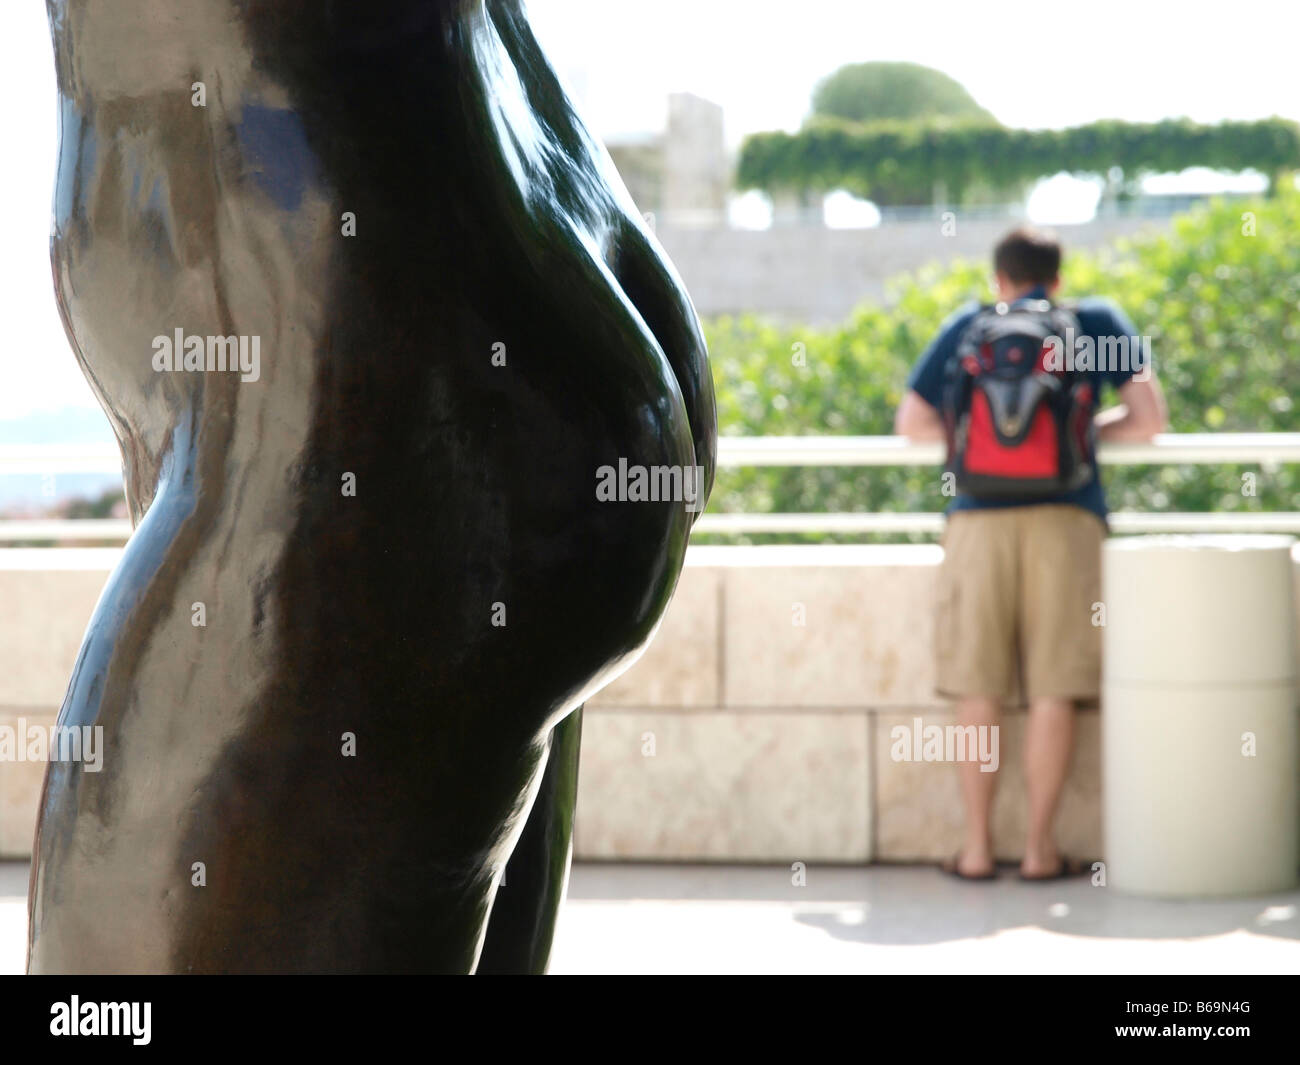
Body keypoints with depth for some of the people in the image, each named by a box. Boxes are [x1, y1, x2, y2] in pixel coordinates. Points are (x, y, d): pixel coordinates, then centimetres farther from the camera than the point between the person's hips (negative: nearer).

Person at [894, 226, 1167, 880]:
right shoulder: (1098, 323, 12)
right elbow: (1149, 420, 5)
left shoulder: (966, 328, 14)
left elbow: (911, 423, 12)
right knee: (1053, 691, 3)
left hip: (979, 517, 1)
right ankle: (1039, 846, 5)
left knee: (977, 690, 6)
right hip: (1066, 518, -1)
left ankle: (977, 847, 9)